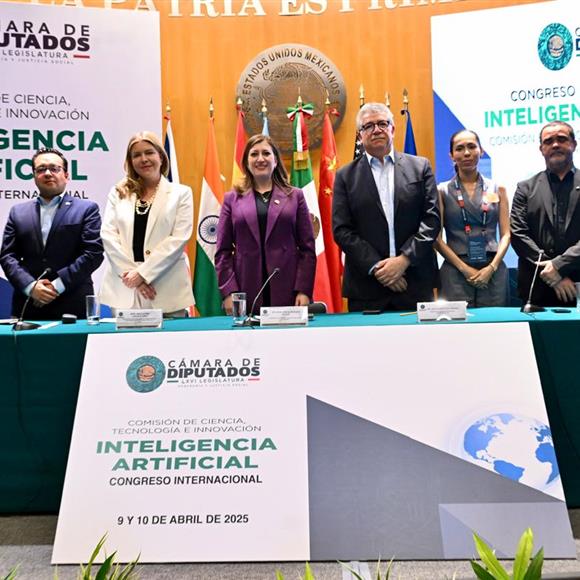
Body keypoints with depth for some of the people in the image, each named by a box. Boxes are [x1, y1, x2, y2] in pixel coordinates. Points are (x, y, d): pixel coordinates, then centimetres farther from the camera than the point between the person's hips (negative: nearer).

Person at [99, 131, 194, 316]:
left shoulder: (180, 193, 6)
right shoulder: (118, 193, 14)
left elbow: (179, 239, -4)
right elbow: (108, 235, 4)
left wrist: (142, 273, -10)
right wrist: (130, 272, -9)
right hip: (124, 289, 2)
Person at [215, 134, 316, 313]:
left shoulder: (295, 196, 9)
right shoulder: (232, 198, 9)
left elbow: (307, 249, 5)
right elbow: (223, 252, 6)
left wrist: (304, 291, -4)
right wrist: (229, 292, -4)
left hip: (288, 295, 0)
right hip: (246, 297, 0)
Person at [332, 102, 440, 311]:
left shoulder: (420, 167, 8)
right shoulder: (346, 176, 6)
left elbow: (432, 218, 2)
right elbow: (341, 230, -1)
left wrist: (404, 259, -10)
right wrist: (376, 267, -11)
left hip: (416, 282, 1)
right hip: (366, 286, 0)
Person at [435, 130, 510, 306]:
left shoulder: (498, 189, 11)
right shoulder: (442, 191, 4)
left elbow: (505, 234, 6)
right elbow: (437, 237, -2)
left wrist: (492, 267, -8)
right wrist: (464, 268, -9)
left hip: (493, 270, 2)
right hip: (455, 271, -2)